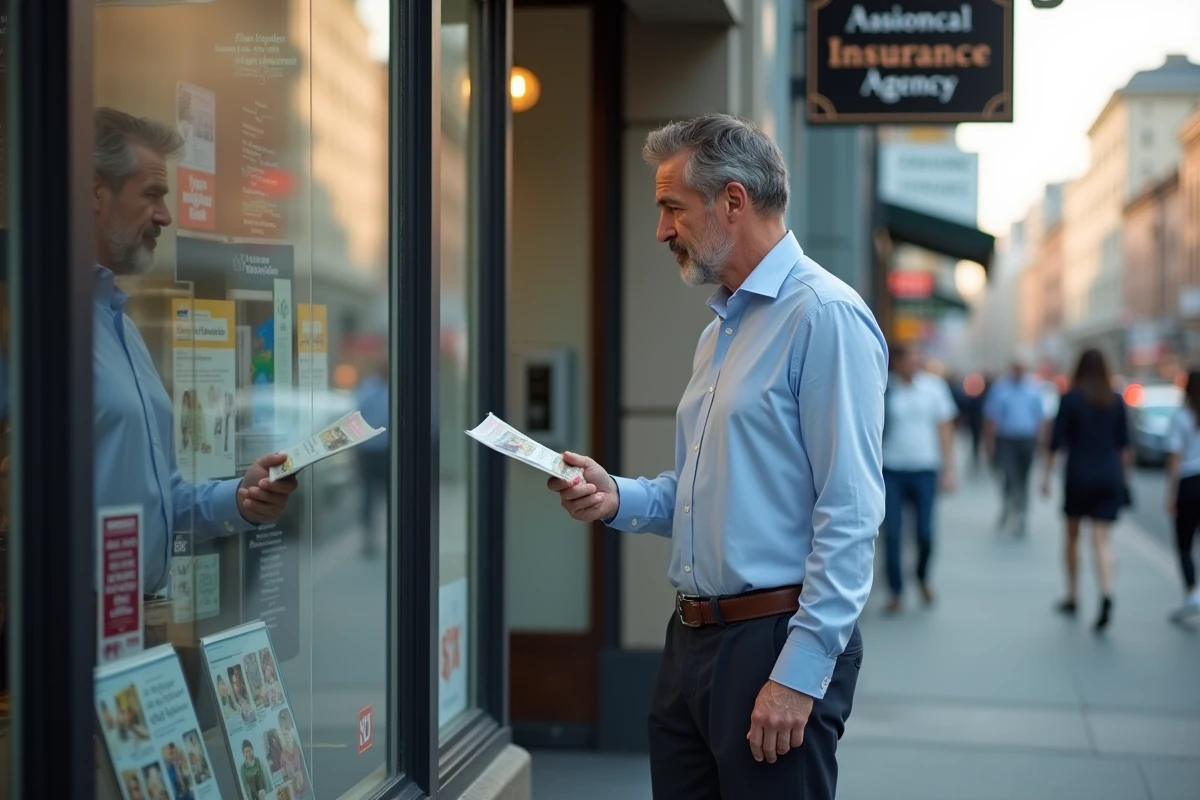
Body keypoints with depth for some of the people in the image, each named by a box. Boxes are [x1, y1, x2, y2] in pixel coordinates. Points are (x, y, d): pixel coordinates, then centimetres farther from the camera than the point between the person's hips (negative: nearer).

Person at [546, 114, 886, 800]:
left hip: (776, 641, -9)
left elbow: (849, 517, -19)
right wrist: (618, 498, 7)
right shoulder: (721, 330, 18)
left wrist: (799, 672, -21)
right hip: (694, 640, 9)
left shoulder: (824, 316, -13)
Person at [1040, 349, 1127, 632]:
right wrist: (1123, 473, 22)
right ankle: (1106, 593, -25)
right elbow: (1123, 444, 10)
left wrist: (1047, 474, 1)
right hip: (1110, 476, 2)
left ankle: (1072, 597, 23)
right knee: (1102, 538, -2)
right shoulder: (1117, 401, 4)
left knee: (1072, 536, 15)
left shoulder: (1070, 399, -5)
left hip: (1079, 475, -2)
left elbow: (1057, 441, -6)